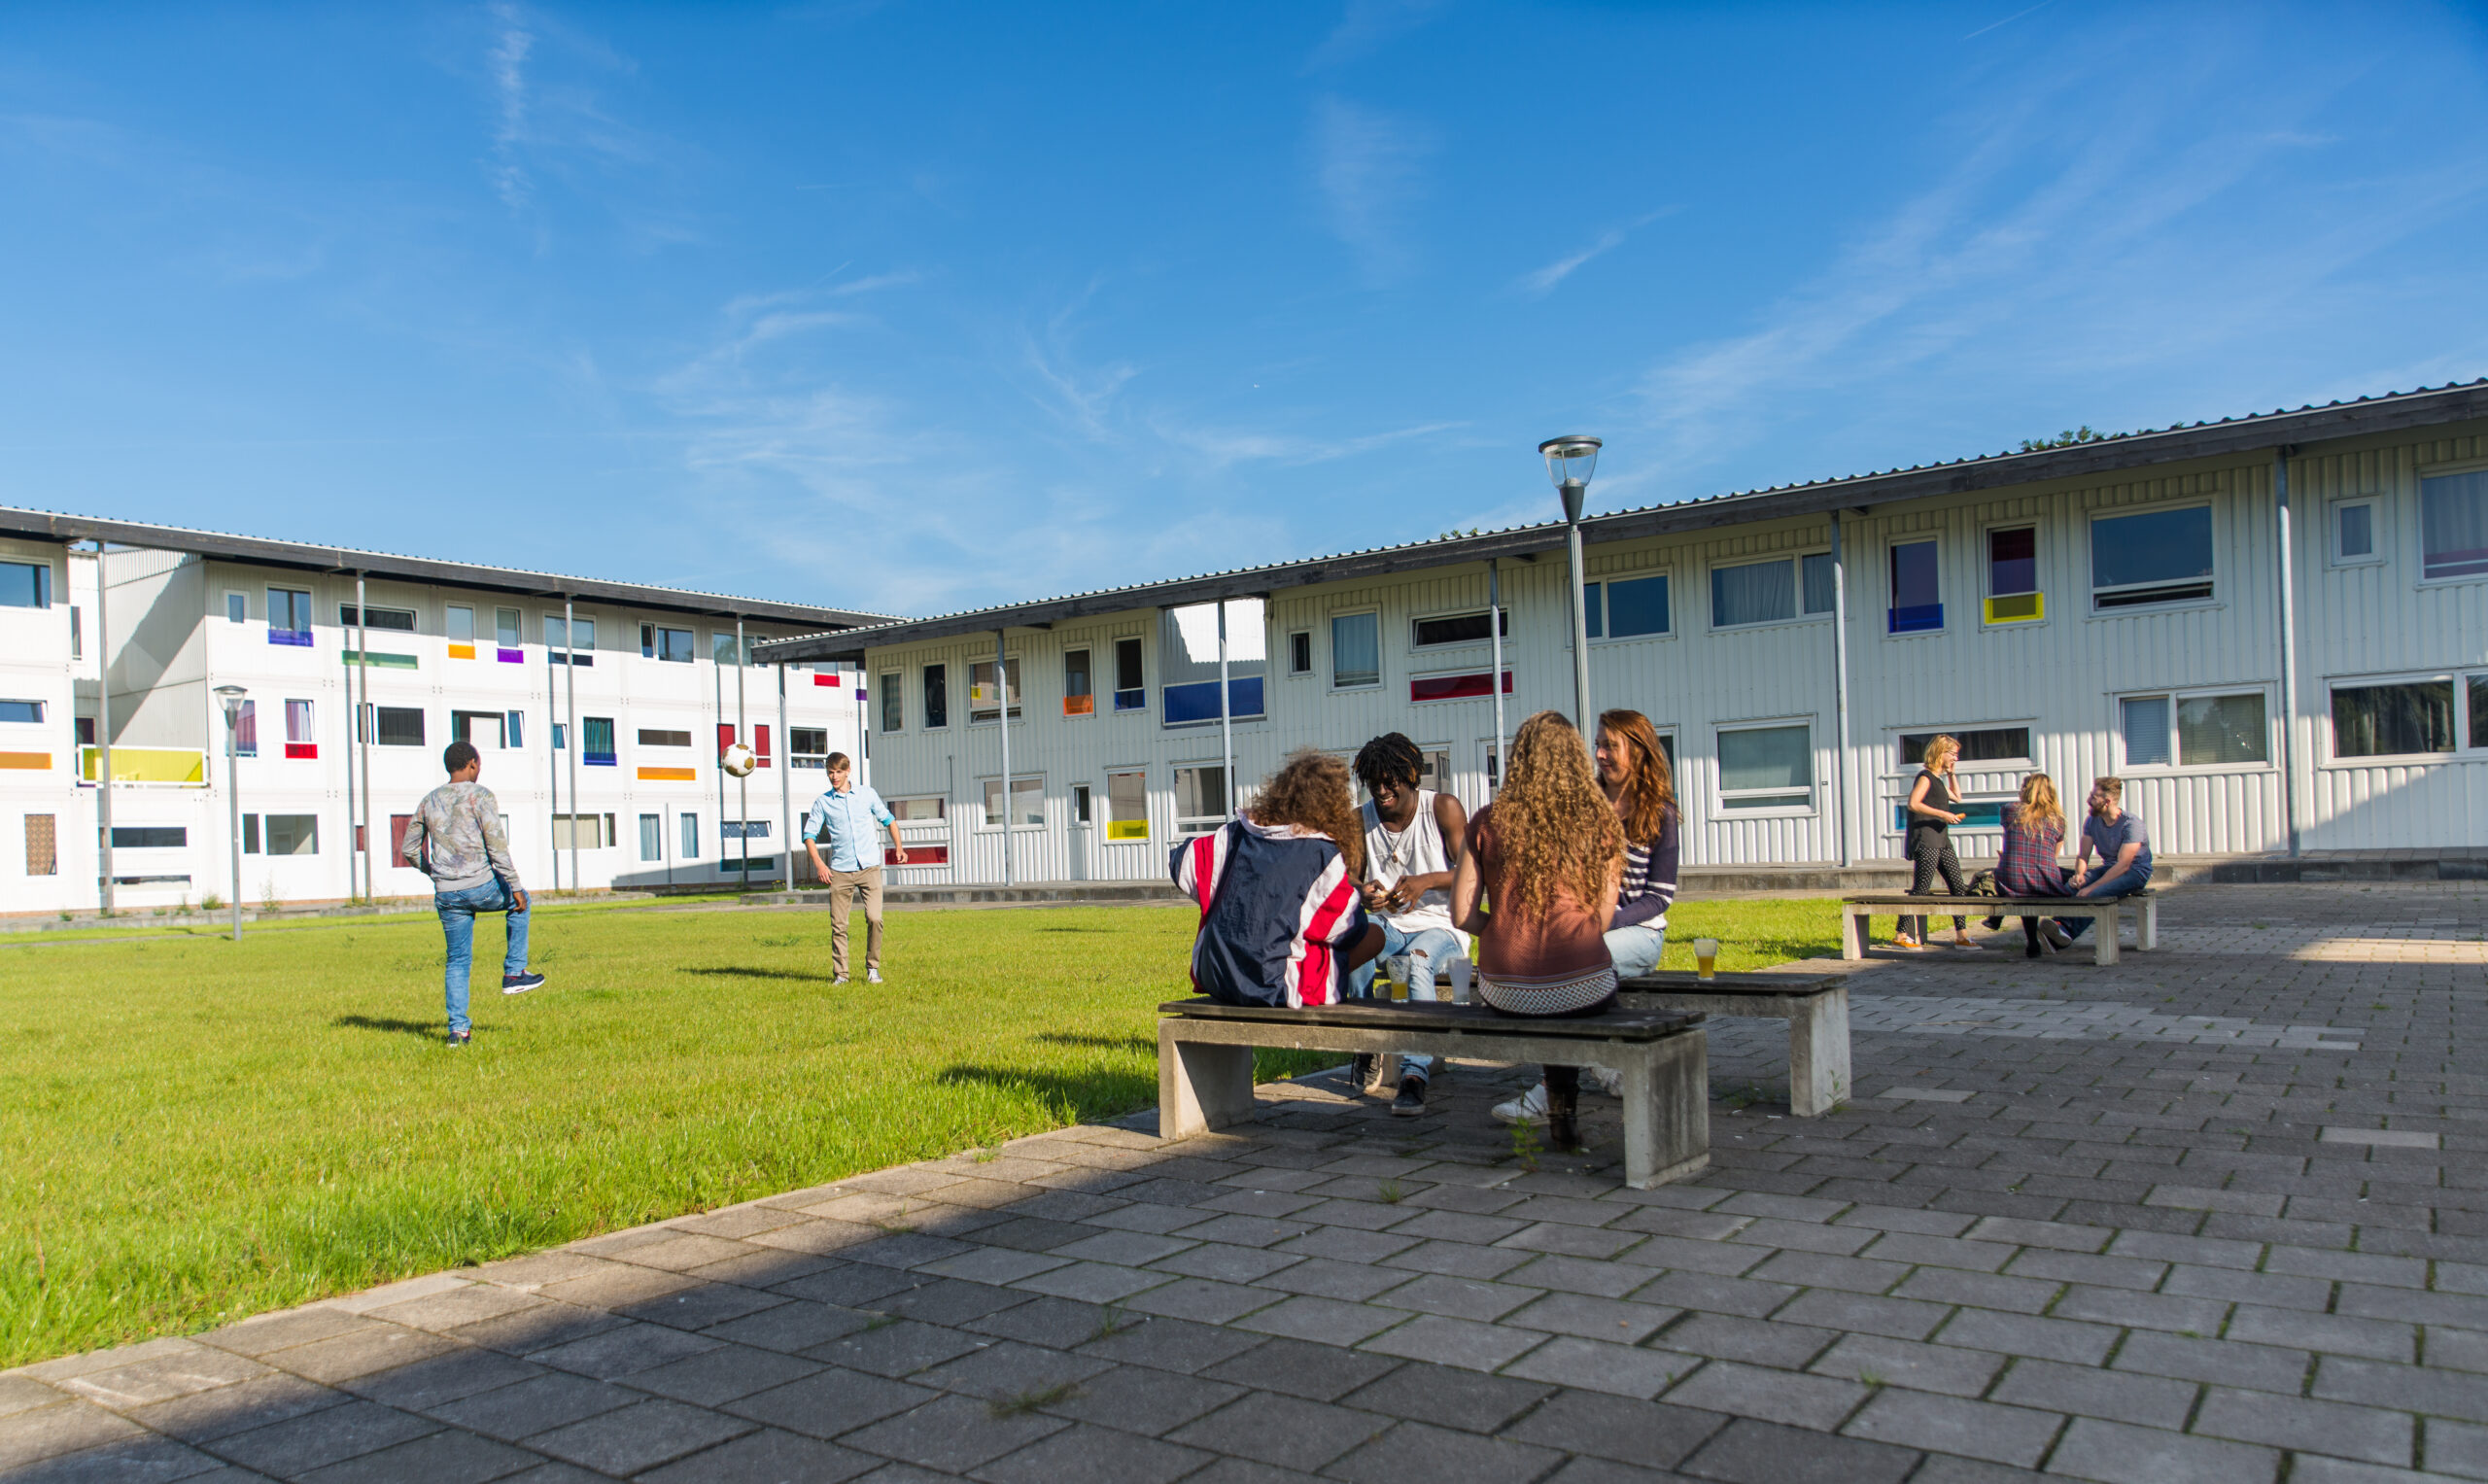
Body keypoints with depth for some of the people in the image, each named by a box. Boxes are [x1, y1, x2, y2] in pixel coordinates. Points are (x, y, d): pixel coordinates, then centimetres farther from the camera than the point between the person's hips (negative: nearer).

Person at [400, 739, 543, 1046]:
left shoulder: (429, 802, 11)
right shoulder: (480, 796, -6)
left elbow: (409, 850, 18)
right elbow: (497, 845, -13)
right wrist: (515, 887, -10)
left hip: (447, 894, 5)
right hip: (482, 886, -5)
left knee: (458, 961, 12)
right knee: (519, 902, 26)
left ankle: (458, 1029, 8)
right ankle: (514, 973, 20)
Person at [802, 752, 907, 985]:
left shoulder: (867, 793, 8)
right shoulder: (822, 802, 6)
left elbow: (888, 819, 20)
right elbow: (809, 835, 5)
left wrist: (898, 846, 7)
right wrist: (818, 864, -9)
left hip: (869, 868, 0)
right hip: (840, 871, 0)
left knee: (874, 918, -12)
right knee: (838, 925, -1)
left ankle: (873, 968, 5)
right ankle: (840, 974, 9)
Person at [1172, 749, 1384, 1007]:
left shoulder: (1234, 834, 2)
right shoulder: (1324, 857, -11)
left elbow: (1179, 864, 14)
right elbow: (1350, 933, -6)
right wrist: (1357, 897, 16)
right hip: (1277, 990, -6)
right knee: (1375, 935, 9)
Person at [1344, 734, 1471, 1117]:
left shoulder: (1444, 808, -5)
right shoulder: (1360, 820, 5)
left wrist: (1426, 881, -27)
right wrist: (1364, 896, -21)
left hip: (1440, 926, -3)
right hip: (1390, 926, 3)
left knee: (1419, 957, -37)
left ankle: (1414, 1075, -44)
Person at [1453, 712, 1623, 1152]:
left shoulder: (1489, 821, 1)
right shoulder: (1601, 822, 1)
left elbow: (1462, 914, 1)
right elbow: (1601, 918, 5)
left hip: (1504, 992, 1)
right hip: (1583, 990, -1)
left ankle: (1561, 1108, 39)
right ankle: (1563, 1105, 34)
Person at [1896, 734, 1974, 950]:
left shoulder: (1938, 779, 21)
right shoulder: (1925, 776, -7)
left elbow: (1957, 798, 37)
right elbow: (1913, 803, -20)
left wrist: (1951, 773, 26)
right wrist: (1942, 814, -19)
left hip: (1941, 841, 10)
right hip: (1925, 841, -10)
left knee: (1959, 886, 6)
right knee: (1921, 888, -12)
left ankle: (1961, 936, 10)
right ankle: (1900, 936, -10)